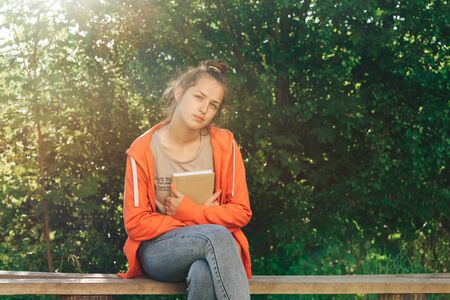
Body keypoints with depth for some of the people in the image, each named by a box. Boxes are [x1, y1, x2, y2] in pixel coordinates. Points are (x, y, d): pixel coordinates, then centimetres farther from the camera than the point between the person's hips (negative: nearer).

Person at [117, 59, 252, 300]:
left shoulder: (224, 144, -2)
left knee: (204, 274, -38)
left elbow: (240, 212, 0)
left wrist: (190, 212, -13)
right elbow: (136, 224, -7)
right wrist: (202, 225, -10)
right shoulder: (142, 151, -7)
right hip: (157, 250, -1)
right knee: (217, 235, -35)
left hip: (215, 243, 1)